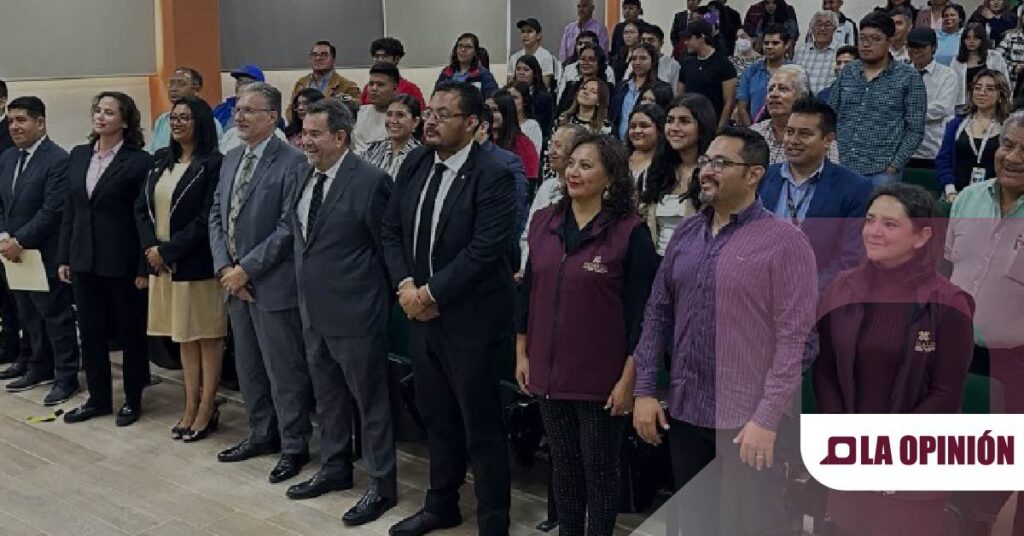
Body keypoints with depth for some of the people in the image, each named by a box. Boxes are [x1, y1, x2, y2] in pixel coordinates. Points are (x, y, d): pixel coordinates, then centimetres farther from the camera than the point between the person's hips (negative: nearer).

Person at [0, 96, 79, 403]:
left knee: (56, 318, 2)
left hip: (44, 255, -7)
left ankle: (67, 377, 11)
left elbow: (52, 211, -19)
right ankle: (40, 368, 29)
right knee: (29, 317, 16)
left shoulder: (58, 160, -14)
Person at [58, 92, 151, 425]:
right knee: (90, 332, 11)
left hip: (122, 262, -5)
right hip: (84, 260, 6)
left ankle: (133, 400, 21)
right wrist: (63, 257, 8)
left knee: (130, 333, 8)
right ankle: (98, 398, 25)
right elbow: (69, 210, 12)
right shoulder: (78, 156, 9)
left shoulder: (139, 161, -9)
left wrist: (144, 267, -13)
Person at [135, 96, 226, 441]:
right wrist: (151, 247, -7)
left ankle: (207, 411, 12)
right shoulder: (161, 160, 11)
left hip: (198, 264, -7)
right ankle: (191, 407, 22)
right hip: (163, 264, 7)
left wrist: (167, 251, -16)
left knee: (207, 336, 4)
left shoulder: (213, 164, -10)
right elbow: (142, 207, 9)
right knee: (184, 336, 13)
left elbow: (207, 220, -16)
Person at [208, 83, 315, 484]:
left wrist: (247, 269, -16)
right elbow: (216, 215, 12)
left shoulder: (292, 161, -13)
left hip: (273, 283, -8)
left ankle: (293, 446, 15)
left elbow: (289, 226, -18)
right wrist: (224, 267, -2)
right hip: (235, 281, 8)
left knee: (284, 370, 2)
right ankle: (261, 434, 32)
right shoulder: (231, 159, 12)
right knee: (248, 367, 17)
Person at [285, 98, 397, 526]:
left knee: (370, 401, 4)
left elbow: (389, 246, -11)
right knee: (327, 398, 20)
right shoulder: (305, 174, 7)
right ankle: (335, 468, 37)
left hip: (354, 312, -8)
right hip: (314, 310, 8)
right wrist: (304, 282, 14)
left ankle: (382, 485, 17)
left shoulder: (370, 181, -17)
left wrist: (390, 295, -4)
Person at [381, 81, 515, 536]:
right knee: (436, 417, 19)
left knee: (481, 427, 4)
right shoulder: (415, 164, 5)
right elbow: (390, 229, 8)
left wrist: (432, 293, -18)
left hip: (468, 318, -6)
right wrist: (404, 285, -7)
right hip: (420, 312, 7)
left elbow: (485, 250, -22)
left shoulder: (492, 177, -15)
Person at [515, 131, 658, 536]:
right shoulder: (543, 222, 4)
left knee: (600, 470, 9)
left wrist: (628, 379, -13)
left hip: (602, 379, -5)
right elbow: (528, 291, 10)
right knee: (563, 465, 17)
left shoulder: (630, 232, -12)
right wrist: (522, 354, 9)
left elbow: (640, 312, -12)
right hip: (549, 371, 5)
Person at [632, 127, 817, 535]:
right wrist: (644, 390, 3)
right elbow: (658, 314, 9)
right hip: (684, 414, 5)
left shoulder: (784, 241, -10)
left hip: (750, 422, -5)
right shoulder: (685, 233, 7)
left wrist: (768, 418, -18)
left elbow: (793, 339, -14)